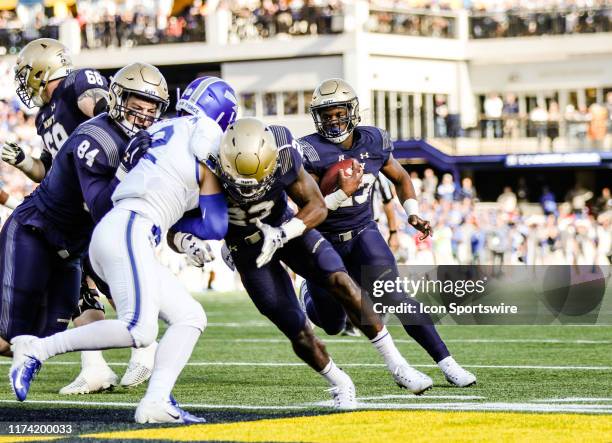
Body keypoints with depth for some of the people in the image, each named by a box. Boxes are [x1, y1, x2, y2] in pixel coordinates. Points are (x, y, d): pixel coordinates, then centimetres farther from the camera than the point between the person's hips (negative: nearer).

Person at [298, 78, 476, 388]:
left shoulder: (373, 142, -5)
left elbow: (400, 178, 14)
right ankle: (309, 292, 48)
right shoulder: (311, 152, -19)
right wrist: (342, 193, -37)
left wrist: (412, 213, 0)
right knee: (332, 326, 11)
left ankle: (446, 364, -19)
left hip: (363, 234, 2)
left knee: (395, 297, -20)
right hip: (324, 242, -2)